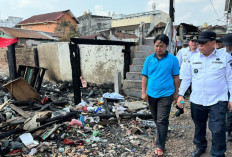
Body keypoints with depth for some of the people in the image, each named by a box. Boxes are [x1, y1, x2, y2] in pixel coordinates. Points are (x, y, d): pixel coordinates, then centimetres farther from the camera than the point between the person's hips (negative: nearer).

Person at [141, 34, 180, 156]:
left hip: (166, 94, -4)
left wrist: (176, 93, 3)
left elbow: (176, 77, -1)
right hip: (151, 94, 4)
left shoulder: (172, 59, -7)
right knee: (156, 118, 20)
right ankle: (162, 133, 46)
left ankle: (160, 146, 9)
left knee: (162, 121, -2)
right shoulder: (149, 59, 0)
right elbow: (145, 76, 3)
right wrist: (144, 92, 0)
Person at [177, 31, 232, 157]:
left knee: (218, 130, -2)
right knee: (199, 126, 18)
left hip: (218, 101, -3)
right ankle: (200, 146, 42)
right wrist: (181, 94, 3)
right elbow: (187, 78, 8)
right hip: (197, 101, 4)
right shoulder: (193, 58, 4)